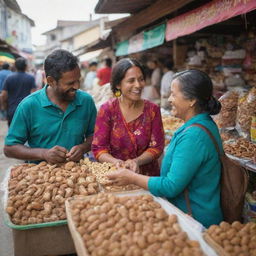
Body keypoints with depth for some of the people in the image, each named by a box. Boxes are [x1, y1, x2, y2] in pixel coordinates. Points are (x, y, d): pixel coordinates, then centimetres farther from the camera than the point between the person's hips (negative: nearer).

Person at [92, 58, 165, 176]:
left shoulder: (152, 110, 2)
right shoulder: (107, 109, -2)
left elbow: (156, 146, 1)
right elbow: (98, 148, -4)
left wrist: (136, 161, -15)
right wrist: (116, 162, -21)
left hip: (148, 175, 1)